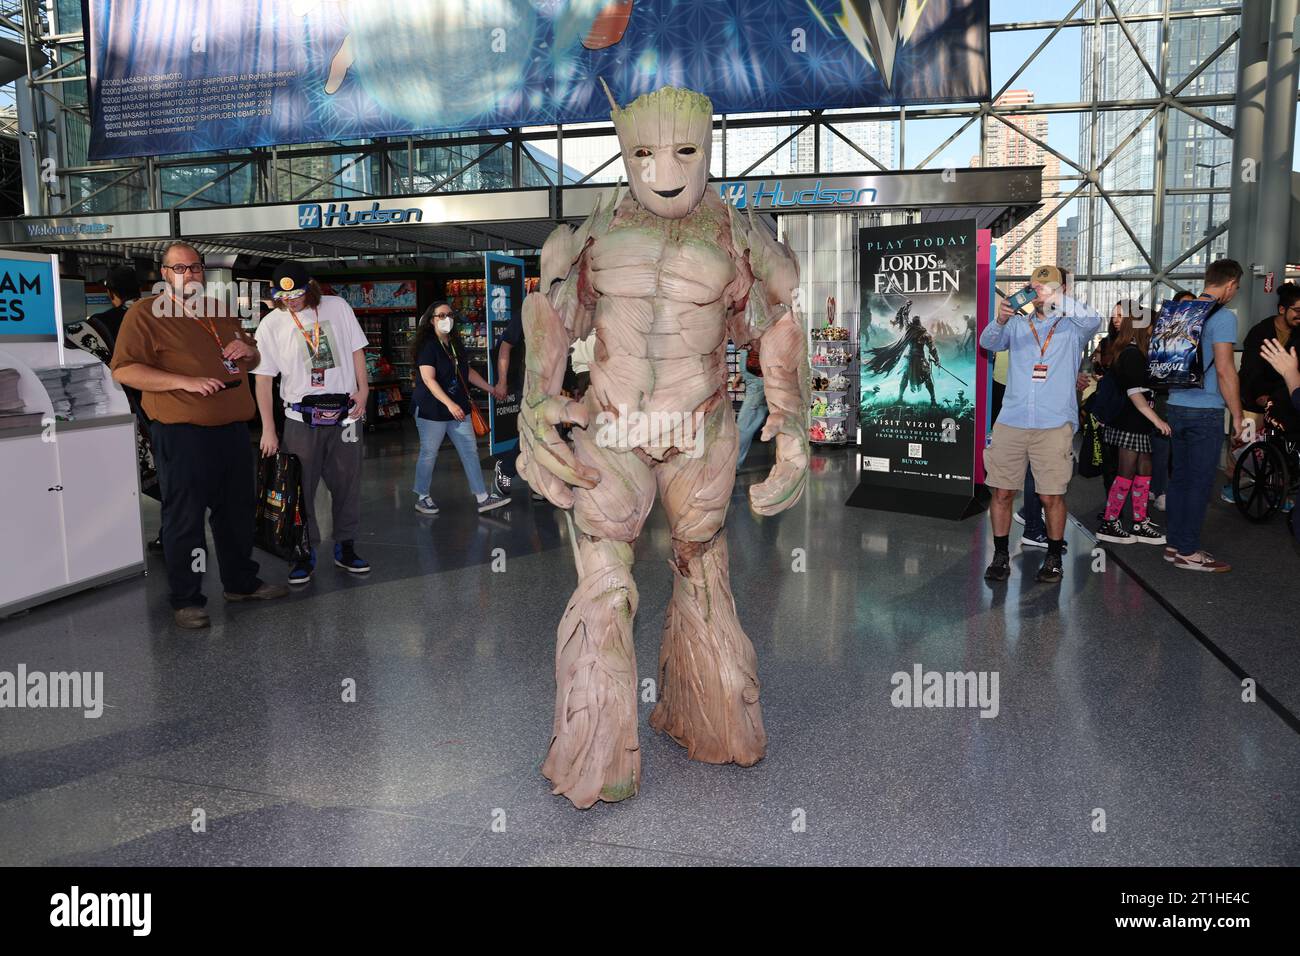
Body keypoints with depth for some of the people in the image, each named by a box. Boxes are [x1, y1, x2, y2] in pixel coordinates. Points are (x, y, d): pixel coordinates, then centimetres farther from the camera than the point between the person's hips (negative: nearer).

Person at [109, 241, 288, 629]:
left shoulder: (219, 311, 16)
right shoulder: (144, 313, -4)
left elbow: (253, 360, 26)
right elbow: (124, 370, -13)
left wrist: (247, 351, 2)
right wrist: (185, 381, -22)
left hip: (233, 429, 7)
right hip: (182, 434, -6)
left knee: (237, 512, 15)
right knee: (184, 519, 0)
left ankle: (241, 582, 30)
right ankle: (185, 600, 11)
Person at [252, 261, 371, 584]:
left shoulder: (337, 307, 2)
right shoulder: (271, 325, -2)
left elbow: (356, 349, 10)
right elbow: (263, 379, -2)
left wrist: (363, 390, -2)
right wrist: (268, 430, -7)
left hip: (344, 412, 1)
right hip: (301, 417, -1)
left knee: (347, 483, 7)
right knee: (301, 487, 1)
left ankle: (345, 547, 21)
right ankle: (306, 552, 13)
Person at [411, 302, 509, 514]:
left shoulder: (455, 344, 11)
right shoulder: (427, 346, -12)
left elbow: (468, 372, 21)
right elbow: (429, 379, -21)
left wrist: (491, 389, 19)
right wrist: (450, 404, -30)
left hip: (458, 409, 7)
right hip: (432, 411, -7)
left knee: (470, 451, 4)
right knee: (428, 455, 4)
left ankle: (483, 498, 6)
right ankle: (422, 498, 20)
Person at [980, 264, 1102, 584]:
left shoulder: (1072, 328, 8)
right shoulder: (1018, 325, 13)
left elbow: (1093, 320, -13)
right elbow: (988, 342, -3)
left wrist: (1056, 300, -24)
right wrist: (1000, 321, -24)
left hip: (1054, 425, -2)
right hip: (1010, 423, 2)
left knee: (1052, 497, 1)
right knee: (1002, 492, 3)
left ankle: (1054, 558, 17)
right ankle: (1000, 557, 14)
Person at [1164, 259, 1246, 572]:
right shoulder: (1223, 316, -12)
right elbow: (1224, 371, -17)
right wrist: (1237, 415, -10)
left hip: (1177, 407, 8)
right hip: (1206, 411, -7)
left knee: (1180, 477, 13)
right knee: (1200, 482, -1)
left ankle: (1175, 544, 18)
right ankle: (1188, 552, 4)